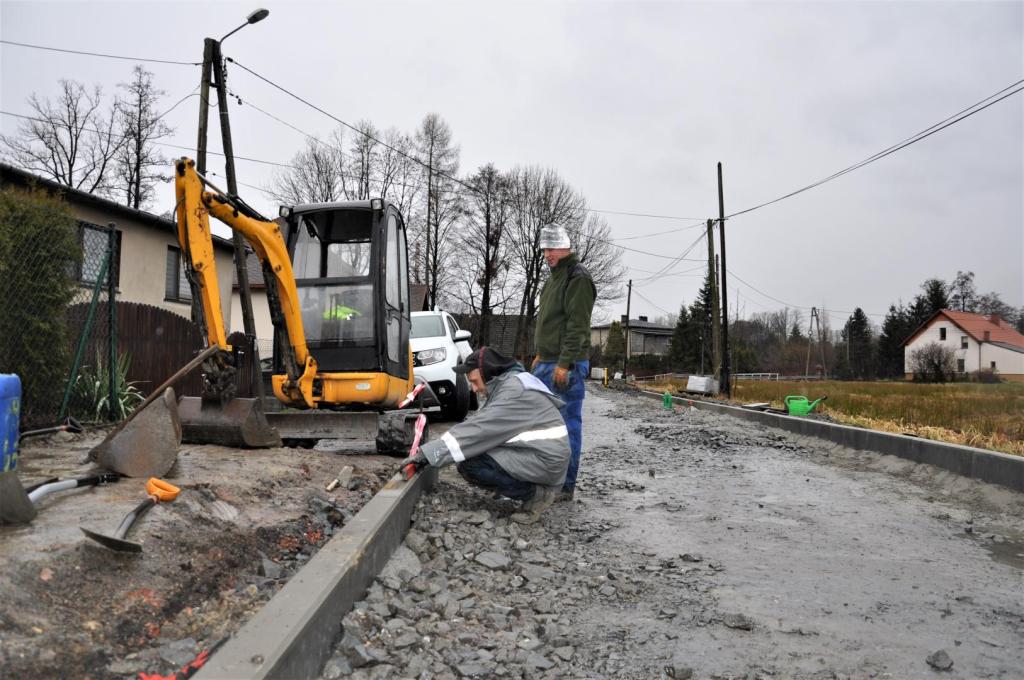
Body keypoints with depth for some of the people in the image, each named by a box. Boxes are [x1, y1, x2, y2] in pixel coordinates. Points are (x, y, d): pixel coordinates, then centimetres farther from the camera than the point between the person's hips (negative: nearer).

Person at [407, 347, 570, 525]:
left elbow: (478, 429, -24)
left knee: (470, 466, -15)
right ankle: (537, 486, 8)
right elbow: (479, 423, 10)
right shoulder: (506, 384, 11)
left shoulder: (514, 391, -19)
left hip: (546, 459, -10)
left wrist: (429, 453, -21)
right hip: (533, 451, 10)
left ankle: (536, 493, -5)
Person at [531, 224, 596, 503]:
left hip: (566, 365, -10)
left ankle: (565, 486, 1)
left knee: (567, 425, -5)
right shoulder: (554, 278, 19)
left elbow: (577, 326, -19)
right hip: (547, 363, 10)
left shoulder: (578, 278, -12)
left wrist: (564, 364, -22)